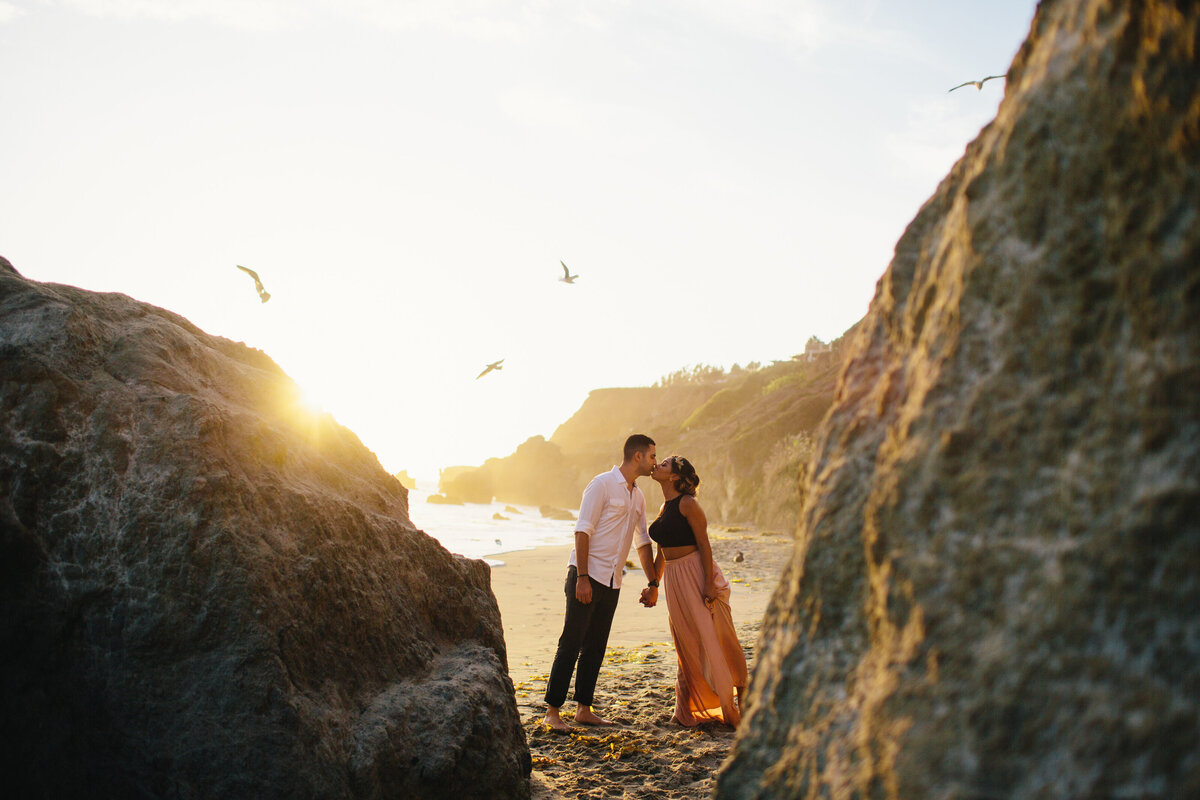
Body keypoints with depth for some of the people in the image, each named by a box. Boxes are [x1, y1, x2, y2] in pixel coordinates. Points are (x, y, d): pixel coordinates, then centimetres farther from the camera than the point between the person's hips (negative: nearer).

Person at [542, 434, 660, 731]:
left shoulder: (637, 496, 15)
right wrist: (582, 578, -19)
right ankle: (552, 711, 0)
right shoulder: (603, 484, -9)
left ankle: (584, 710, 18)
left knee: (595, 647, 10)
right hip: (587, 575, -7)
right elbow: (583, 530, -14)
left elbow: (643, 541, 24)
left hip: (612, 583, 8)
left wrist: (652, 583, 21)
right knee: (571, 644, -5)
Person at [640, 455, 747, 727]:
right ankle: (689, 710, 18)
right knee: (687, 644, 11)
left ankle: (742, 701, 9)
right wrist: (654, 585, 21)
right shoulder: (664, 508, 14)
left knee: (714, 638, -4)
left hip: (697, 574, -7)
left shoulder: (687, 504, -10)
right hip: (673, 579, 7)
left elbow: (704, 545, -13)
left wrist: (709, 583, -19)